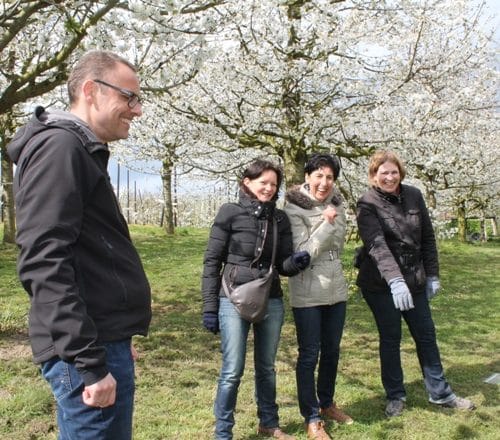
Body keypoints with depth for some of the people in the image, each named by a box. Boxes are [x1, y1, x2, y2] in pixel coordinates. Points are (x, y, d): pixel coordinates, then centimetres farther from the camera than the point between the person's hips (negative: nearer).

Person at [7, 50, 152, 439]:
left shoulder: (82, 152, 17)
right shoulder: (59, 147, -13)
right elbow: (44, 264, -23)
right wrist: (89, 363, -23)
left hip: (105, 341, 10)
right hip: (88, 350, -10)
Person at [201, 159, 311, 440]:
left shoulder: (280, 218, 5)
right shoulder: (230, 213, -6)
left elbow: (283, 265, 7)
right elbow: (212, 261, -4)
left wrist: (296, 262, -17)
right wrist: (210, 307, -7)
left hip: (272, 302, 4)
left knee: (267, 367, 16)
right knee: (233, 371, 0)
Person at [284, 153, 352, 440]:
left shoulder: (336, 203, 3)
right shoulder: (294, 208, -14)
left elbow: (339, 245, 5)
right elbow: (302, 254, -18)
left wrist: (331, 221, -12)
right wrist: (326, 224, -24)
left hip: (336, 288, 6)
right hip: (307, 293, -6)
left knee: (332, 351, 17)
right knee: (309, 355, 2)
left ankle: (327, 403, 36)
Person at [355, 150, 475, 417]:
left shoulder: (414, 196, 3)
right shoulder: (367, 204, -12)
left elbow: (428, 237, 9)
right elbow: (376, 245, -26)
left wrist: (433, 275, 7)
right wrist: (395, 280, -38)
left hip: (414, 280, 5)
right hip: (381, 284, -4)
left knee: (426, 335, 11)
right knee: (390, 339, 6)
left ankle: (440, 393, 26)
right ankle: (395, 396, 22)